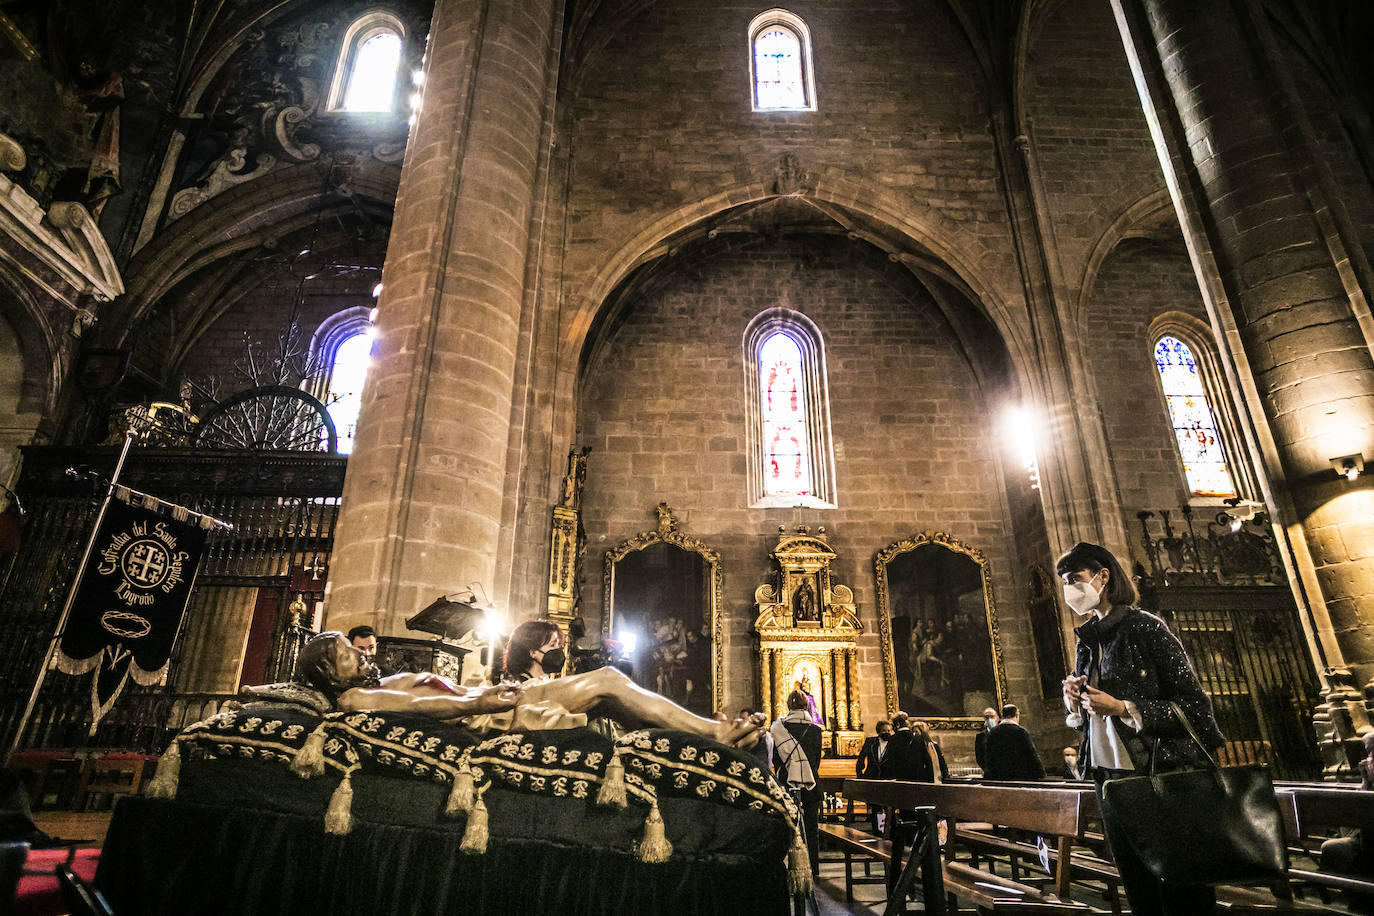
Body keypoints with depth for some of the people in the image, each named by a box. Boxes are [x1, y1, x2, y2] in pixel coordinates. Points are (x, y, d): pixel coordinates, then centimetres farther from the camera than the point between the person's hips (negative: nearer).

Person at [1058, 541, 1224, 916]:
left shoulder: (1145, 627, -10)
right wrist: (1074, 701, -4)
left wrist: (1123, 709, -21)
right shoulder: (1086, 643, 10)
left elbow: (1196, 707, -12)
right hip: (1109, 780, 6)